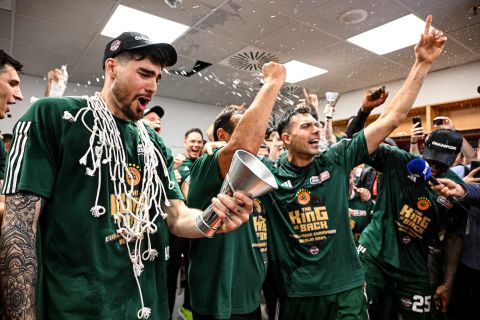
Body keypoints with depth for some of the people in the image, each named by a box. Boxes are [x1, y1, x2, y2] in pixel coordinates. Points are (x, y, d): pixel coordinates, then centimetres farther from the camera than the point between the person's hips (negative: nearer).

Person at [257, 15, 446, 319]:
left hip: (345, 288, 1)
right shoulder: (269, 172, -8)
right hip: (295, 292, 0)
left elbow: (390, 119, -3)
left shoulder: (336, 160, -4)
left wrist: (422, 63, -5)